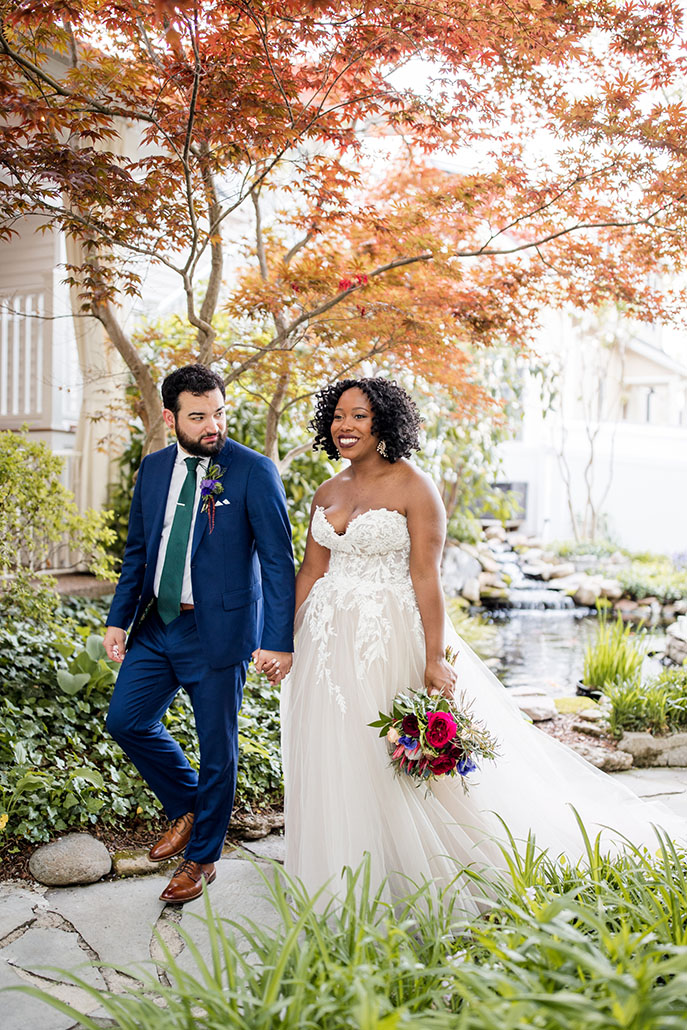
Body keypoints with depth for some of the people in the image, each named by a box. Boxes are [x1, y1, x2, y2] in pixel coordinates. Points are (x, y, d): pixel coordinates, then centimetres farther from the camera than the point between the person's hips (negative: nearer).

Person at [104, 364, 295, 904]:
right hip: (159, 623, 6)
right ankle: (188, 808, 32)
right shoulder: (153, 468, 6)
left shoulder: (254, 470, -11)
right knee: (126, 720, 8)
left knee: (217, 748, 7)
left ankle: (202, 857, 29)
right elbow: (138, 551, 14)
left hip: (220, 631, -5)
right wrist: (119, 619, 8)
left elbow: (278, 561, -12)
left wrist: (279, 641, -17)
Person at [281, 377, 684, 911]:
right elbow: (311, 572, 12)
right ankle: (343, 880, 31)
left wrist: (434, 659, -18)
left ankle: (411, 878, 21)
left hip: (388, 637, -6)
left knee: (396, 754, 1)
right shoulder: (327, 493, 8)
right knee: (331, 757, 12)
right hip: (327, 639, 6)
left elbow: (427, 576, -14)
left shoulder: (413, 486, -10)